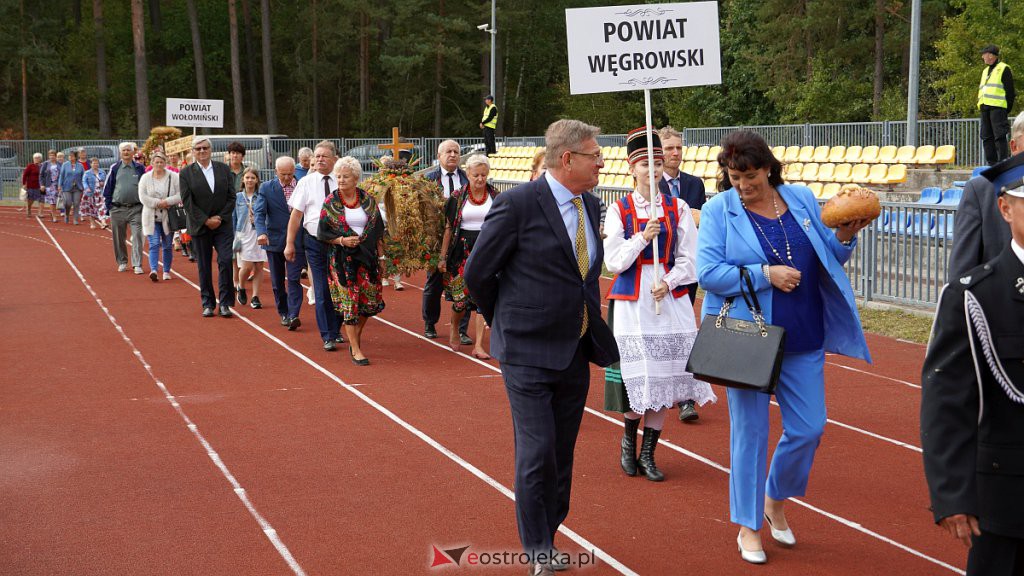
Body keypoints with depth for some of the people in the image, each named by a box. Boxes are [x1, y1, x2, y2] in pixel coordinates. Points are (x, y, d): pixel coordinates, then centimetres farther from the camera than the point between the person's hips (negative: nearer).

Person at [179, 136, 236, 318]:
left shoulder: (223, 169, 5)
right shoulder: (186, 173, -1)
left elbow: (231, 197, 3)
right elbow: (187, 202, -6)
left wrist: (221, 218, -7)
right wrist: (206, 220, -11)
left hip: (223, 225, 1)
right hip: (200, 226, -1)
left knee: (225, 261, -9)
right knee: (204, 267, 4)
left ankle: (224, 303, -2)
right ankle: (208, 304, 13)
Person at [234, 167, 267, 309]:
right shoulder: (238, 197, 5)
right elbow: (233, 218, 8)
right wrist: (234, 237, 2)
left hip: (259, 234, 1)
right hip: (244, 234, -1)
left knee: (258, 266, 0)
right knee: (247, 266, -10)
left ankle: (255, 297, 8)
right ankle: (241, 288, 19)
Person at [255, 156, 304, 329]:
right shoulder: (266, 188, -3)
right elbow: (259, 212, -11)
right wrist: (261, 232, -28)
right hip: (274, 240, 1)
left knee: (293, 279, -10)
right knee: (277, 280, 10)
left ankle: (293, 315, -12)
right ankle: (283, 313, 24)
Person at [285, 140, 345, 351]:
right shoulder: (306, 183, 1)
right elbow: (296, 214, 3)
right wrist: (290, 243, 1)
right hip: (314, 241, 0)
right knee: (321, 290, 1)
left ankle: (336, 330, 27)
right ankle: (327, 337, 8)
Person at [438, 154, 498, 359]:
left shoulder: (496, 197, 4)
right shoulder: (458, 197, 1)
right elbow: (448, 227, 4)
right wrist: (443, 257, 1)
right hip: (462, 250, -1)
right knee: (461, 297, 0)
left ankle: (478, 346, -2)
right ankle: (454, 330, 33)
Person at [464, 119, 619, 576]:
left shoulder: (589, 206, 8)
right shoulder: (518, 204, -14)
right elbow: (477, 273, -7)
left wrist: (591, 330, 13)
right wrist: (506, 325, 4)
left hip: (576, 353, 7)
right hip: (529, 354, -6)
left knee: (562, 455, 13)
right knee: (537, 453, -4)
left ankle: (547, 539, 28)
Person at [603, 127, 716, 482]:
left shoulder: (678, 209, 6)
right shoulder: (618, 210, 2)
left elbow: (688, 260, 5)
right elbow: (613, 261, -4)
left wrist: (668, 283, -12)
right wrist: (642, 237, -16)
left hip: (671, 301, 2)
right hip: (631, 302, -2)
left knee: (664, 376, 1)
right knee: (635, 374, -3)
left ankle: (648, 453, 13)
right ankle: (629, 440, 23)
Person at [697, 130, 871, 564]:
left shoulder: (802, 200, 5)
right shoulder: (718, 210, -5)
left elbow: (826, 262, 13)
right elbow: (708, 273, -15)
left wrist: (843, 238, -7)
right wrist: (766, 274, -19)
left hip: (802, 339, 4)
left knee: (809, 428, 6)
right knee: (750, 431, 3)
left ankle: (775, 500, 33)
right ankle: (748, 527, 18)